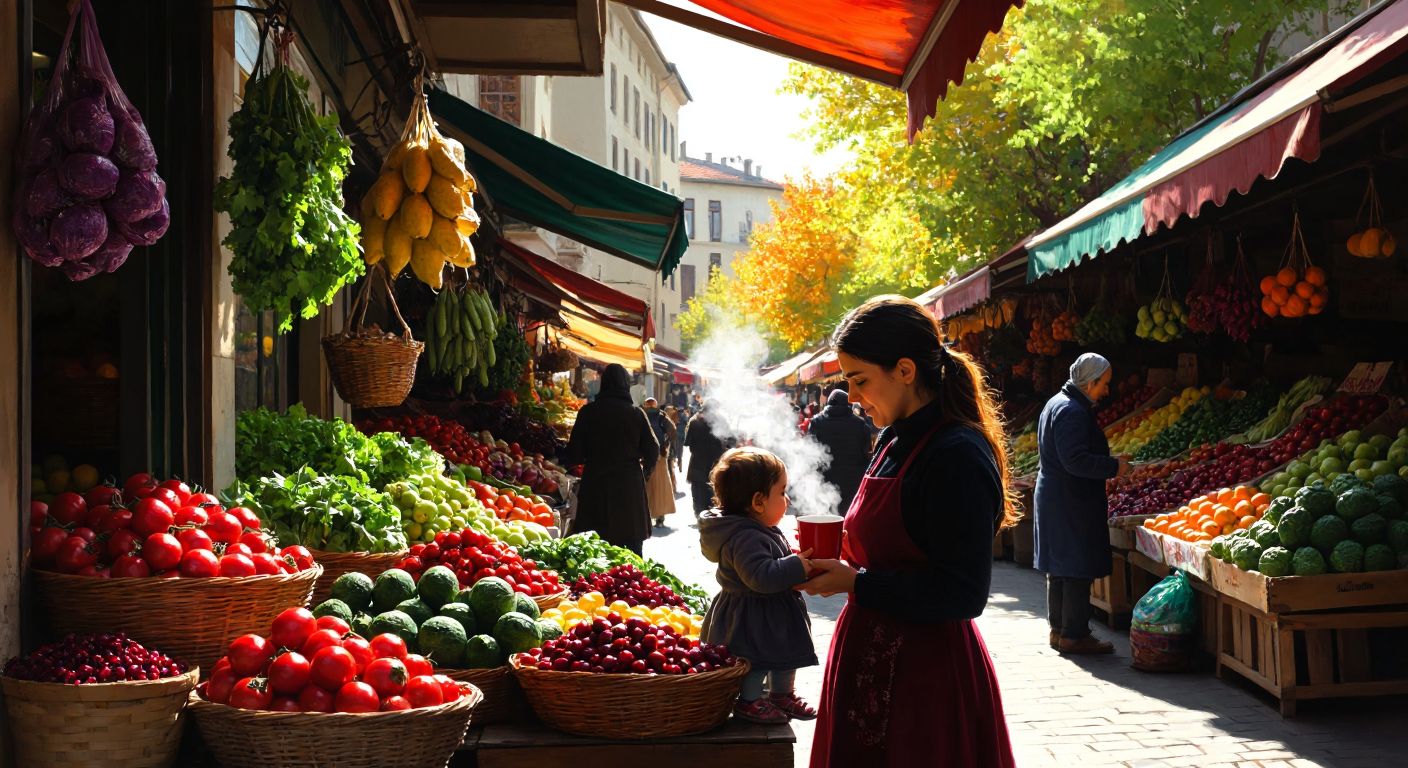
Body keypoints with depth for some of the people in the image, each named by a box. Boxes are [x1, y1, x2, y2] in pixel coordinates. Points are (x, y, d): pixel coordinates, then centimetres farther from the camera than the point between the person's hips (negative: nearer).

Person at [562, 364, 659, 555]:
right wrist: (644, 471, 21)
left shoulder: (588, 412, -3)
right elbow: (652, 451, 2)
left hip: (596, 484, -1)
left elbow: (574, 455, -3)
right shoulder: (636, 413, -2)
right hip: (630, 486, 1)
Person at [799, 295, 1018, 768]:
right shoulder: (896, 440, 9)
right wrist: (836, 561, 5)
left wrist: (856, 583, -18)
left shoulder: (956, 457, -20)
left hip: (924, 675, -9)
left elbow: (963, 593, -22)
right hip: (874, 661, 9)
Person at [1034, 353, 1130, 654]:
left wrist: (1110, 462, 18)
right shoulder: (1072, 412, -19)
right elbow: (1075, 460, -26)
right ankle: (1074, 635, -1)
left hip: (1053, 499, 11)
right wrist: (1113, 466, -16)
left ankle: (1058, 629, 24)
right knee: (1078, 569, -5)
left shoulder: (1057, 403, 16)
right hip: (1071, 503, -11)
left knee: (1059, 568, 16)